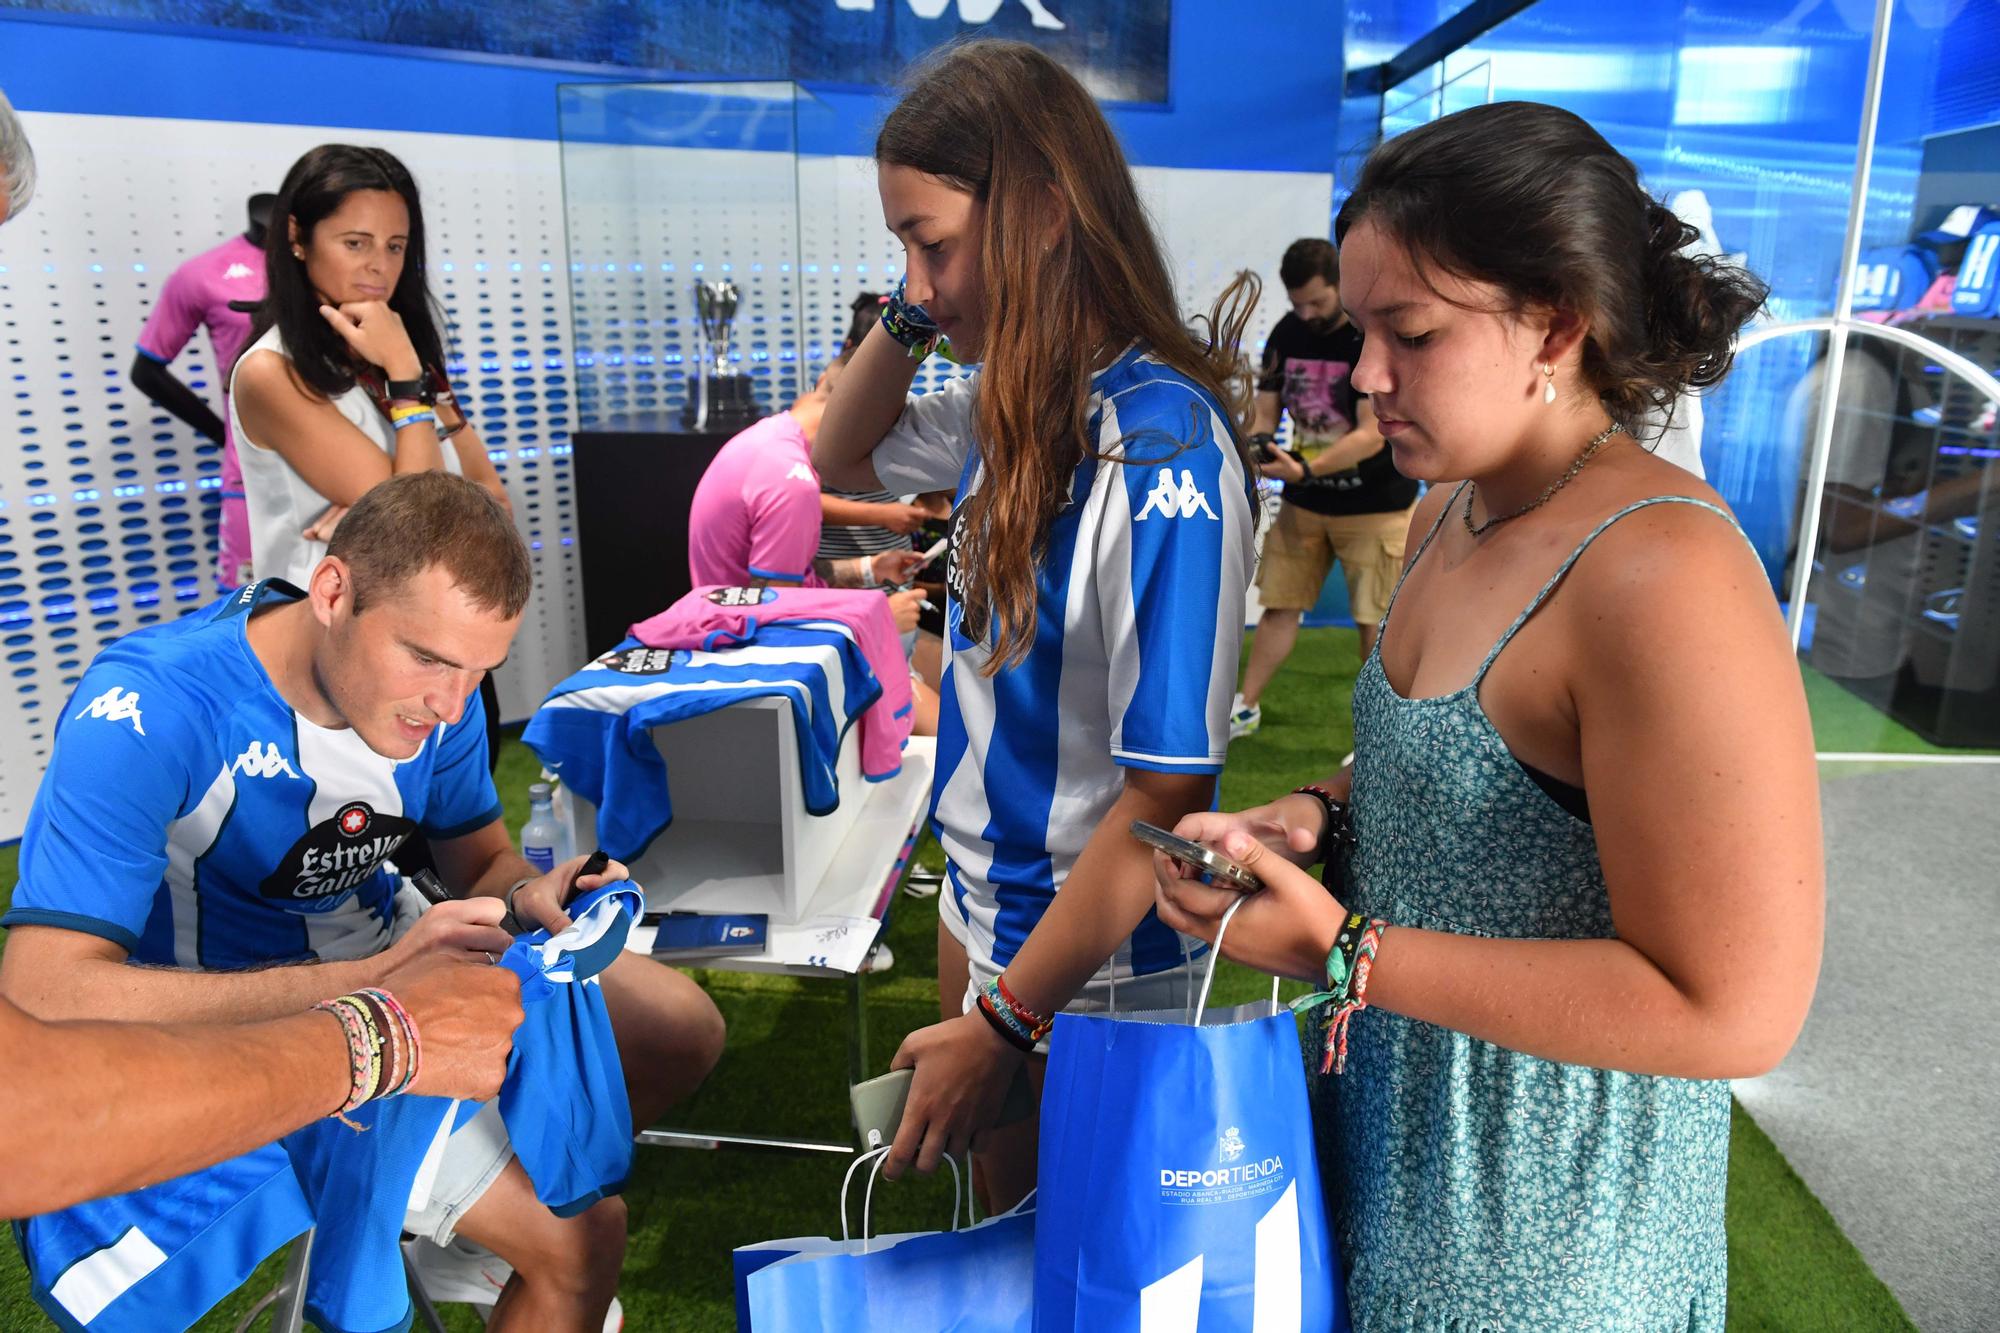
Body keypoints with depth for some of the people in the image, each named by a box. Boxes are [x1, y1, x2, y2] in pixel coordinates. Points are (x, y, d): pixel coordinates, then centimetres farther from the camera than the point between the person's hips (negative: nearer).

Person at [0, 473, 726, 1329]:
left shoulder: (435, 686, -11)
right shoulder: (148, 714, -29)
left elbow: (480, 859, 3)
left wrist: (529, 895, -22)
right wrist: (370, 988, -40)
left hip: (390, 942, 7)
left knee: (682, 1032, 10)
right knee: (580, 1235, -18)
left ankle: (465, 1224, 25)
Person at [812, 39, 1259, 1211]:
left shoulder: (1160, 449, -27)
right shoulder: (1016, 404, -2)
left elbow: (1169, 791, -26)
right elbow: (846, 458, 17)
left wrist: (1003, 1019, -20)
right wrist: (912, 318, -2)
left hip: (1092, 966, -7)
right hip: (980, 899, 8)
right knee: (1004, 1213, 27)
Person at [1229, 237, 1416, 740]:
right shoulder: (1287, 334, 0)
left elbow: (1372, 434, -24)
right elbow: (1266, 409, 5)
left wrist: (1306, 469, -37)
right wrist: (1259, 442, -19)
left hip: (1376, 505, -5)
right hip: (1303, 502, 5)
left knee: (1376, 621, 0)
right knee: (1280, 604, 10)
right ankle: (1246, 707, 25)